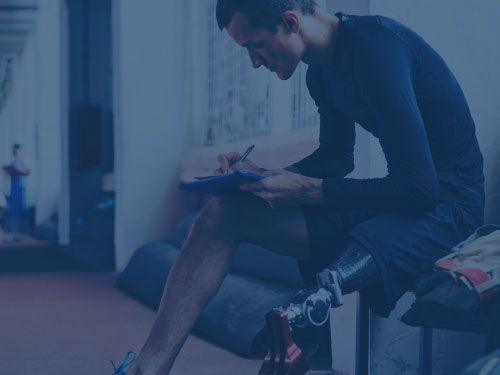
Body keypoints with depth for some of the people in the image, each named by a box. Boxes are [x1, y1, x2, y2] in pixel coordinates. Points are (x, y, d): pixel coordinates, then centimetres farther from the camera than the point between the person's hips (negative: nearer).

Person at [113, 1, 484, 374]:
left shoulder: (376, 47, -22)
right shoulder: (323, 70, 8)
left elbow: (420, 187, -25)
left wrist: (308, 189, -18)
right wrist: (263, 174, 5)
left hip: (446, 203, -9)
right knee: (221, 215, -3)